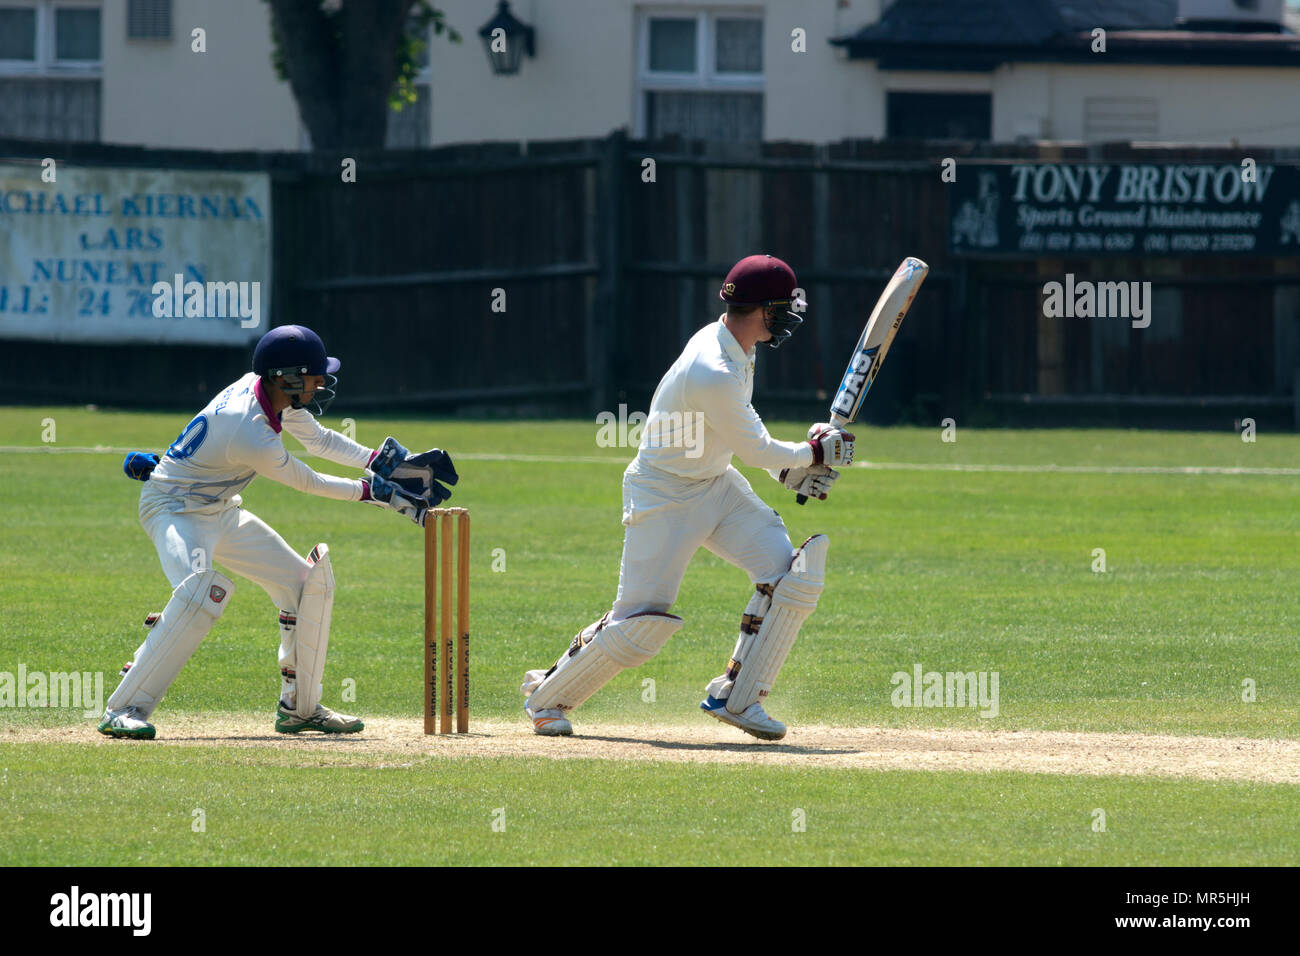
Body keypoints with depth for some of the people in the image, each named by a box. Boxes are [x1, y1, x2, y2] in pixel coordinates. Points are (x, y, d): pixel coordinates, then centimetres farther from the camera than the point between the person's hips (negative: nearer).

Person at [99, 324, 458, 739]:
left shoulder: (270, 390, -8)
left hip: (220, 512, 10)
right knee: (200, 590, -36)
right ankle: (123, 711, -34)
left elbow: (319, 439, 7)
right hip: (174, 508, -10)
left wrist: (384, 462, -3)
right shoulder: (252, 435, -33)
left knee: (308, 581, 8)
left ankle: (299, 706, 20)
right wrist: (376, 491, -8)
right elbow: (309, 483, -18)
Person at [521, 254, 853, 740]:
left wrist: (791, 468, 6)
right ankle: (547, 695, 16)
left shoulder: (727, 344, 1)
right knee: (642, 622, -8)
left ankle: (736, 697, 3)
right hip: (665, 496, -9)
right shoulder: (713, 373, -30)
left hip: (716, 484, 9)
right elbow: (754, 449, -19)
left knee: (789, 573, -6)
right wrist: (815, 453, -4)